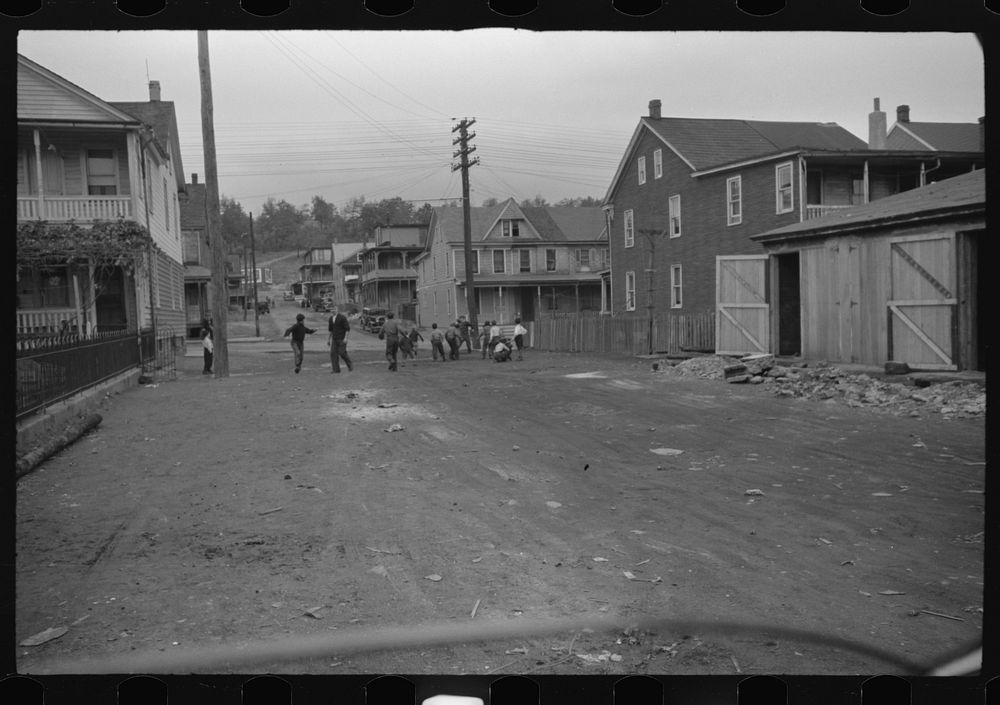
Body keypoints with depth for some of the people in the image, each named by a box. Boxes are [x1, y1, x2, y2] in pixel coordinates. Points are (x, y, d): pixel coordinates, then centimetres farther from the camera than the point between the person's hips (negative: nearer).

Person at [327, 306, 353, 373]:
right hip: (335, 339, 6)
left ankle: (350, 366, 15)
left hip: (342, 338, -6)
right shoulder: (331, 318, 10)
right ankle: (336, 370, -6)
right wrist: (329, 339, 19)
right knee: (333, 353, -6)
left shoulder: (342, 317, -11)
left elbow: (347, 328, -14)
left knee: (342, 353, -9)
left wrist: (346, 337, -22)